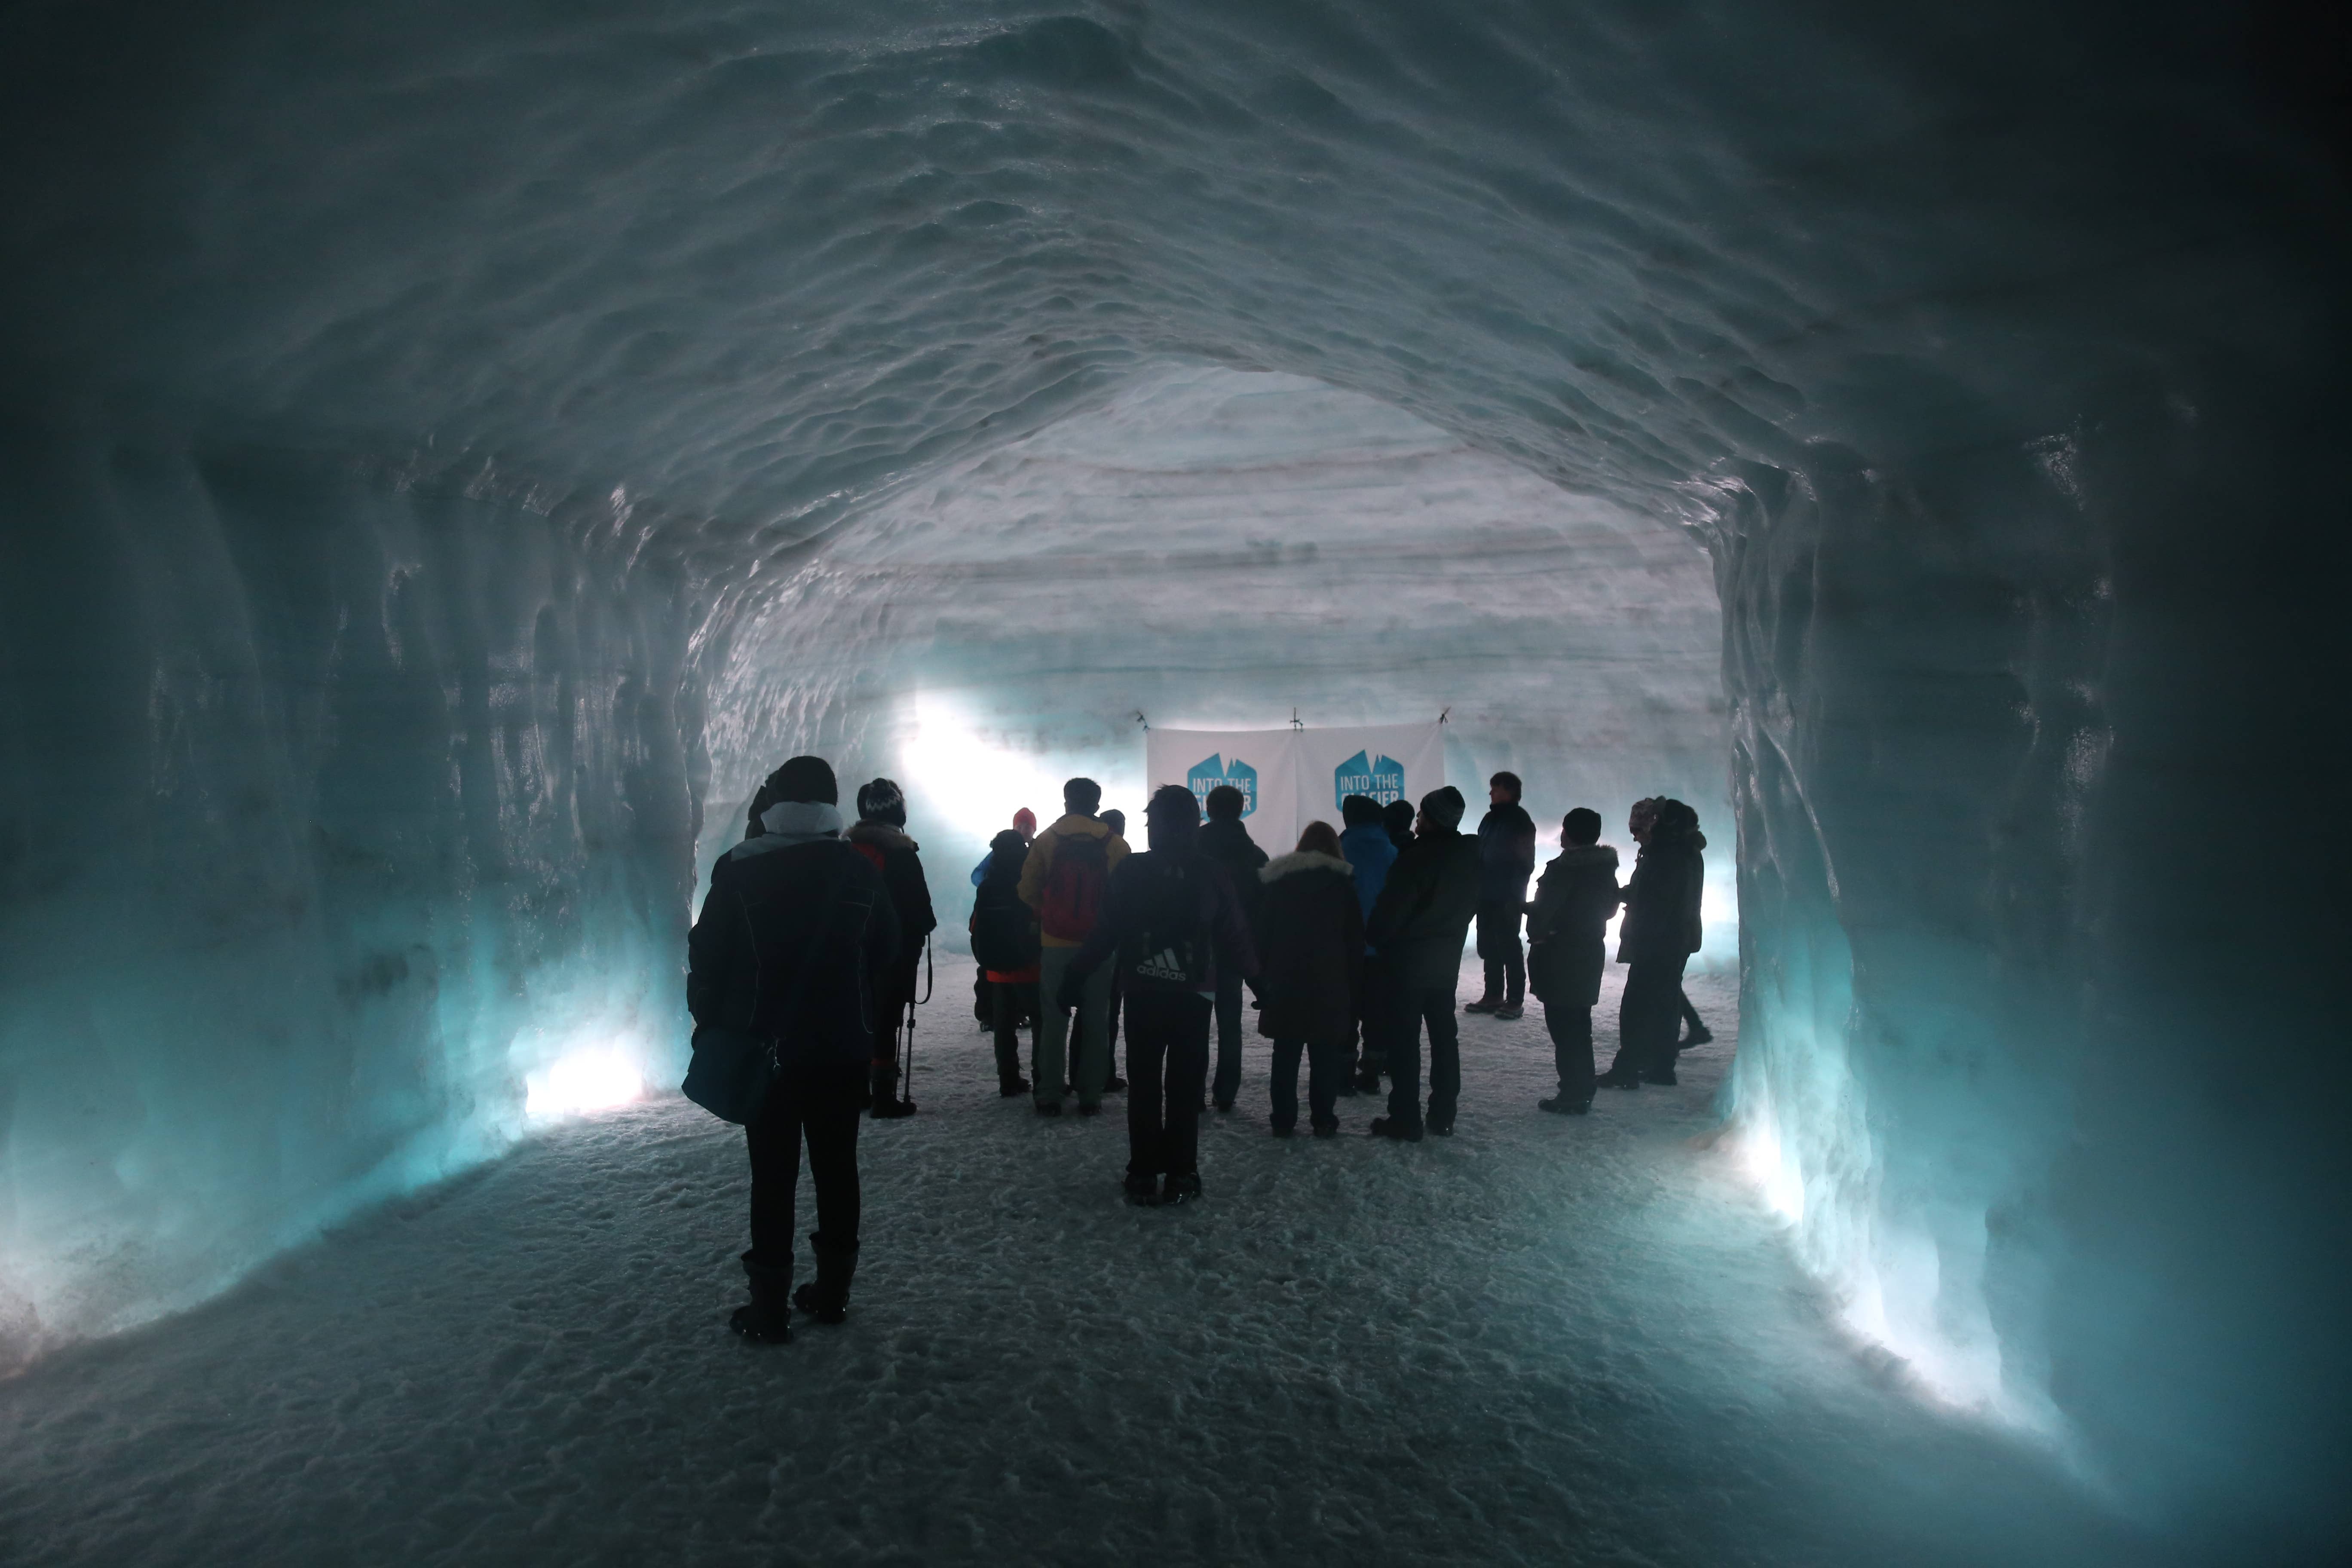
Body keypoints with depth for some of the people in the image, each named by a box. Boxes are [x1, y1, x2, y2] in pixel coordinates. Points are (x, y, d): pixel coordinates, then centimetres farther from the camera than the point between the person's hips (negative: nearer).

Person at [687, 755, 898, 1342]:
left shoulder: (740, 870, -9)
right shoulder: (859, 869, 0)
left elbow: (707, 957, -6)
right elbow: (886, 949, 10)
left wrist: (711, 1022, 7)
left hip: (766, 1048, -2)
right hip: (844, 1047, 3)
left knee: (773, 1174, 2)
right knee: (836, 1166, 11)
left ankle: (770, 1306, 6)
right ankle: (832, 1291, 19)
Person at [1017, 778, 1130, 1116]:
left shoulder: (1046, 841, -1)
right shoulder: (1116, 846, -3)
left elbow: (1028, 891, 0)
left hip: (1055, 943, 0)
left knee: (1053, 1020, 7)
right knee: (1095, 1022, 8)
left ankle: (1049, 1097, 8)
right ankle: (1090, 1097, 10)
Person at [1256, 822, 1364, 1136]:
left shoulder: (1277, 881, 7)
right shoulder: (1342, 883, 3)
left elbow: (1263, 934, 5)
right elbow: (1355, 941, 2)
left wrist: (1264, 977, 7)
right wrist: (1355, 985, 5)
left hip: (1284, 982, 1)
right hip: (1329, 984, -1)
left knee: (1286, 1053, 5)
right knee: (1325, 1055, 3)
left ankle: (1283, 1120, 6)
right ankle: (1323, 1119, 4)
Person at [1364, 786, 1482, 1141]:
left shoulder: (1416, 859, -22)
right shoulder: (1472, 856, 1)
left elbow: (1390, 911, -18)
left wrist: (1373, 939, 0)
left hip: (1408, 959, -7)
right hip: (1447, 958, 7)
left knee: (1404, 1039, 0)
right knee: (1444, 1036, 14)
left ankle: (1406, 1119, 1)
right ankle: (1443, 1115, 18)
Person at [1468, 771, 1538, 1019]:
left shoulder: (1519, 820, -7)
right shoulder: (1490, 819, 14)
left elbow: (1525, 861, -10)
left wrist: (1515, 895, -15)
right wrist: (1476, 889, 12)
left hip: (1507, 898, -8)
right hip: (1487, 896, 8)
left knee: (1508, 946, -4)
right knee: (1489, 947, 10)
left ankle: (1515, 1000, 2)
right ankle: (1493, 996, 18)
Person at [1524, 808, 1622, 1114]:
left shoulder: (1562, 869, -19)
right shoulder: (1605, 868, 4)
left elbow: (1543, 910, -18)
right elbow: (1610, 907, 16)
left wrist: (1537, 935, 0)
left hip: (1560, 958, -8)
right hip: (1591, 953, 8)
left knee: (1563, 1027, -1)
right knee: (1580, 1025, 16)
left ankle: (1572, 1096, 0)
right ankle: (1583, 1092, 21)